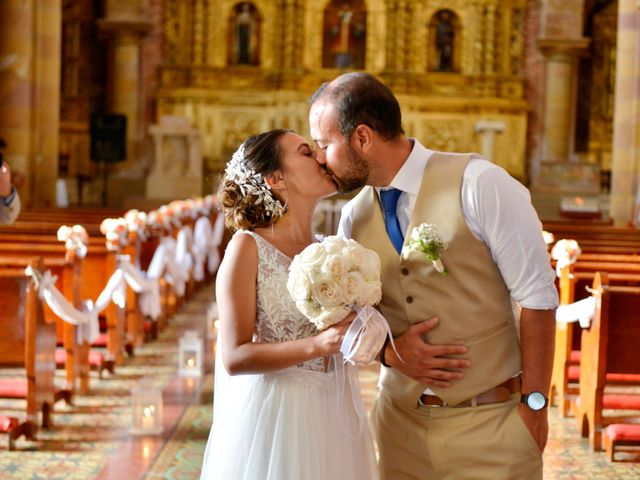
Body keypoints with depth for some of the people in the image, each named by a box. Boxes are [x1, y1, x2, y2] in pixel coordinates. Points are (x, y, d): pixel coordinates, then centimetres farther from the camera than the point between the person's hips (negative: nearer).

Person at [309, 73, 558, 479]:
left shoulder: (479, 185, -13)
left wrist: (534, 404, -11)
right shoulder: (355, 216, 3)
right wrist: (389, 350, -9)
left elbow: (538, 298, -12)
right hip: (402, 424, 5)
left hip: (491, 422, -4)